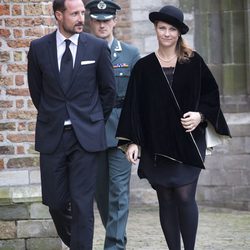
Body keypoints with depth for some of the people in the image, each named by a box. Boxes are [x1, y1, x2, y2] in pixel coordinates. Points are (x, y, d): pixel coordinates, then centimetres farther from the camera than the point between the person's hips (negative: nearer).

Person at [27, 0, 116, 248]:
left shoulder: (97, 47, -1)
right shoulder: (38, 48, 1)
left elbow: (108, 89, 9)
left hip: (86, 136, -1)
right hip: (52, 135, 1)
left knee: (82, 203, -5)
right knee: (55, 201, 4)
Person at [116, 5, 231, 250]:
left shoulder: (193, 62, 2)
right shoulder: (143, 67, 4)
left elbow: (211, 93, 7)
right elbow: (134, 107, 2)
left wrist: (201, 114, -12)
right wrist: (133, 141, -6)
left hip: (188, 142, -1)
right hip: (156, 145, 1)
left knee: (185, 196, -8)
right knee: (166, 200, 4)